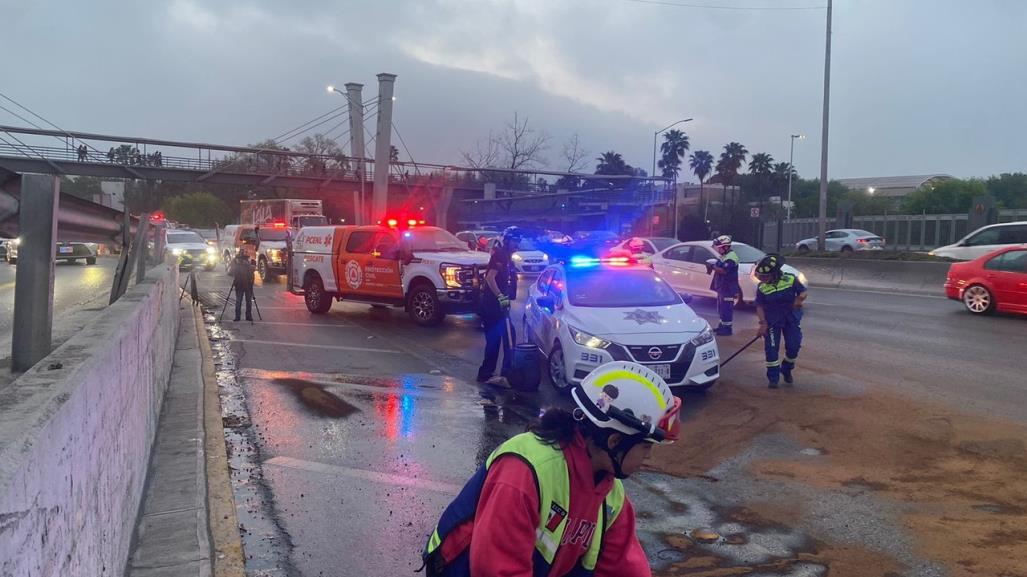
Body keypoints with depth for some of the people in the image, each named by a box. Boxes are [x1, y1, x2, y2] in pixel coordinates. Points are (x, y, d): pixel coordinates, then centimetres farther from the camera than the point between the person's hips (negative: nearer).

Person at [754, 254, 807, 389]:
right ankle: (773, 378, 8)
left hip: (791, 318, 1)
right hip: (772, 320, -1)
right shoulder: (762, 287, -11)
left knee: (794, 346, 4)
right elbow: (759, 306, -6)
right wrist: (763, 323, -14)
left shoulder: (790, 280, -13)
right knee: (771, 348, -3)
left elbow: (803, 291, -2)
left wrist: (800, 298, -24)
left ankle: (786, 370, 31)